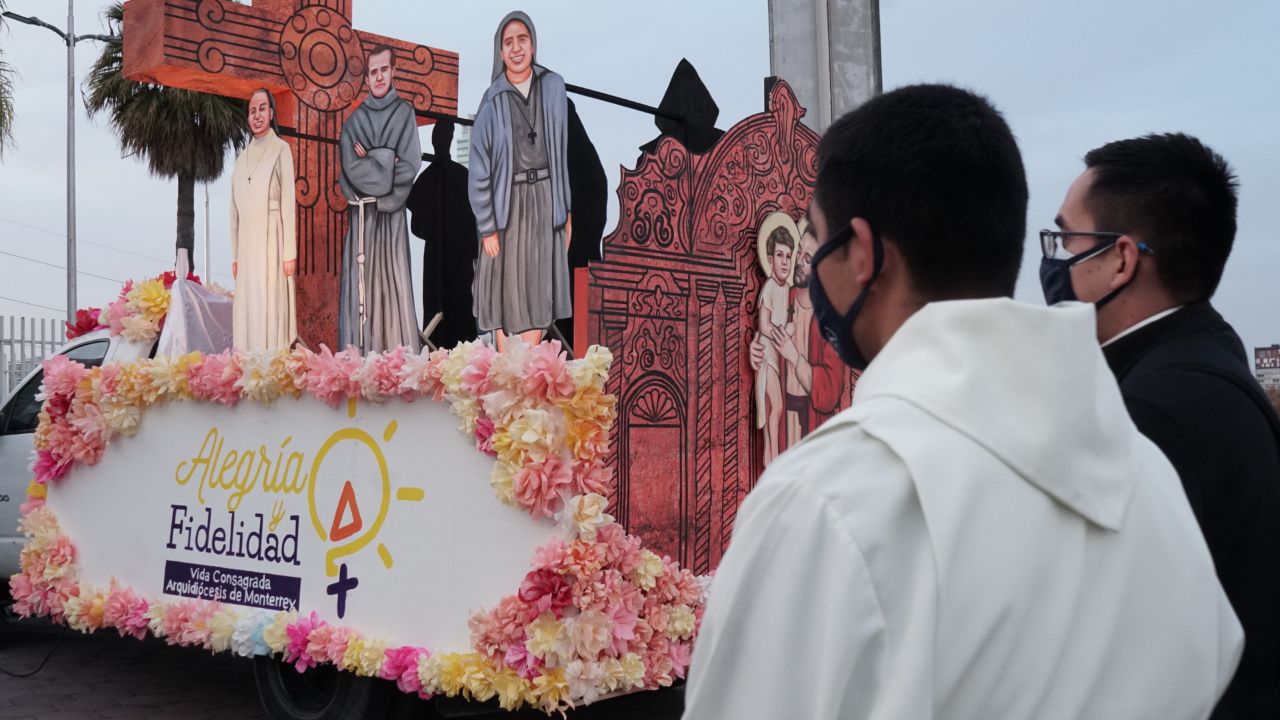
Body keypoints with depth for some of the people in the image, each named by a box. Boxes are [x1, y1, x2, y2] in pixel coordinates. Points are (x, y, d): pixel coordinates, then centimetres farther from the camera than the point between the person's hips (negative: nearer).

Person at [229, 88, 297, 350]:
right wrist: (235, 255, 11)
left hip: (271, 239, -5)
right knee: (247, 307, 3)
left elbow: (289, 201, -5)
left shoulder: (281, 149, 1)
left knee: (271, 306, -7)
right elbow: (236, 208, 16)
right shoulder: (243, 157, 17)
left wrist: (290, 253, -11)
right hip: (247, 242, 5)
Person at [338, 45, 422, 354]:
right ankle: (361, 358, 0)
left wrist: (371, 162, -6)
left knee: (393, 282, -3)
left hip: (392, 213, -1)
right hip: (361, 215, 1)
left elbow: (410, 167, -5)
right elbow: (350, 168, -3)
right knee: (361, 284, -2)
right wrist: (386, 161, -8)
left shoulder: (404, 114, 5)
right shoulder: (355, 121, 10)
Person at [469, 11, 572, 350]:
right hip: (508, 203, -3)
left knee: (538, 291, 8)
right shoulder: (492, 102, -8)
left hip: (545, 200, 3)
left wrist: (566, 209, 11)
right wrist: (487, 228, -7)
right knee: (506, 291, 5)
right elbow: (478, 172, -5)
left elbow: (562, 153, 9)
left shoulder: (554, 87, 2)